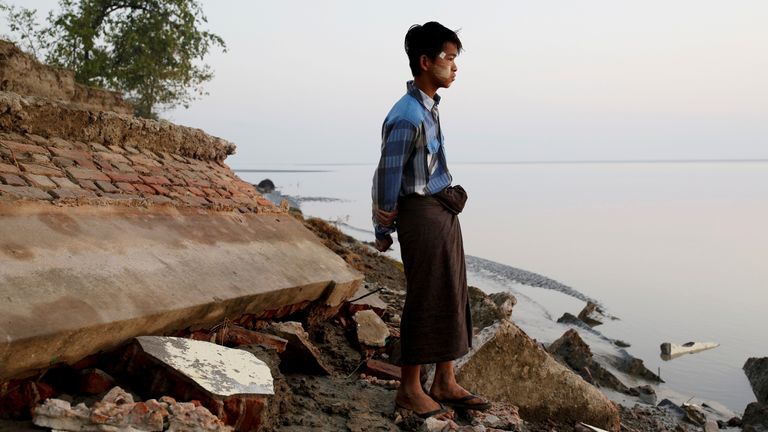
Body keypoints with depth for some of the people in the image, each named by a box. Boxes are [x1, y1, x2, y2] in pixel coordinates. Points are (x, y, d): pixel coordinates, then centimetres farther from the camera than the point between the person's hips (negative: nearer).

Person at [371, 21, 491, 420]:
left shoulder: (429, 106, 10)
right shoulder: (407, 117, -19)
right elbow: (387, 176, -13)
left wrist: (388, 217, 10)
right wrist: (384, 231, -3)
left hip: (444, 213, 9)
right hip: (422, 214, -9)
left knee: (452, 298, 13)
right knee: (426, 301, -2)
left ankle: (445, 383, 24)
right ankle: (409, 390, 11)